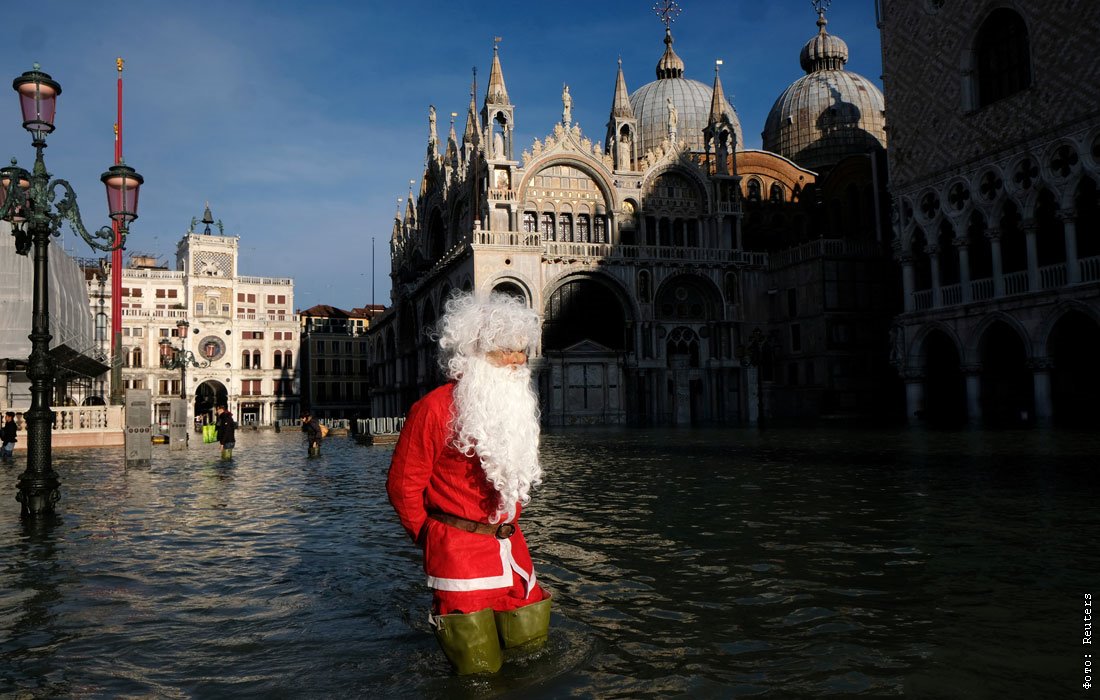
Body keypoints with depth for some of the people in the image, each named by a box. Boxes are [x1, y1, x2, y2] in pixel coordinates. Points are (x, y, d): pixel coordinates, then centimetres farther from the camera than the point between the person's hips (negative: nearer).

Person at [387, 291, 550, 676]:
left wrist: (509, 526, 17)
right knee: (480, 667, 2)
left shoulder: (517, 405, 8)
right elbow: (403, 483, -10)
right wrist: (427, 534, 2)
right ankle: (445, 620, 31)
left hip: (510, 547, 7)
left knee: (528, 642, 16)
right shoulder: (435, 408, -15)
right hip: (459, 551, -6)